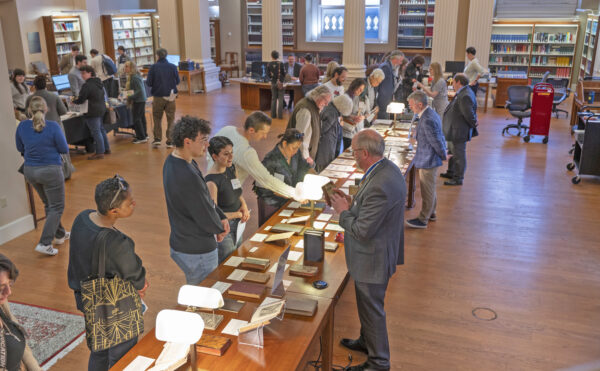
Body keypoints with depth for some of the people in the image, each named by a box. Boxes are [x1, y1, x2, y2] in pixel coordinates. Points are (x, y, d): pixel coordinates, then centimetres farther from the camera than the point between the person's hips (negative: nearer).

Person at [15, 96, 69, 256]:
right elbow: (64, 149, -10)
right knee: (57, 207, 5)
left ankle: (59, 235, 36)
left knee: (48, 205, 22)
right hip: (50, 171, -6)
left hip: (30, 171, 6)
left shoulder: (22, 126, -4)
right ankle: (44, 243, -3)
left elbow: (20, 149, 9)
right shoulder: (53, 127, -18)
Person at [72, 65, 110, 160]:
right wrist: (78, 98, 24)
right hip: (102, 109, 9)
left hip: (93, 112, -9)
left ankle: (100, 152, -2)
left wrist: (74, 100, 6)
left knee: (96, 132, -5)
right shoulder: (99, 83, 11)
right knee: (101, 129, 18)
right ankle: (106, 148, 25)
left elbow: (81, 100, -16)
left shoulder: (87, 85, -17)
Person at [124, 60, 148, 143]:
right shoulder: (132, 76, 11)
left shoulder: (135, 78, -20)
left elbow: (140, 91, -26)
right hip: (142, 99, 10)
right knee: (141, 117, 16)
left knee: (136, 119, -3)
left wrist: (130, 97, -21)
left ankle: (141, 137, 3)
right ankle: (144, 135, 25)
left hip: (138, 100, -10)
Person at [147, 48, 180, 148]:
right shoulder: (173, 67, -4)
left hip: (158, 96, 0)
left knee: (157, 118, 16)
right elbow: (177, 81, 4)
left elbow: (149, 83, -7)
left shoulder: (153, 67, -7)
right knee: (170, 119, 8)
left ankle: (157, 138, 10)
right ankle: (170, 141, 7)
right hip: (170, 96, 1)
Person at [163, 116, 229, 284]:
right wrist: (220, 228, -2)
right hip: (197, 252, -9)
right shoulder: (187, 176, -32)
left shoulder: (173, 161, 1)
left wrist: (221, 216, 0)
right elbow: (206, 219, -23)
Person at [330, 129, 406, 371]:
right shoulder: (387, 168, -1)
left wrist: (343, 211, -14)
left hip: (372, 258, -10)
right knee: (367, 304, 28)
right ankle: (366, 341, 50)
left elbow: (362, 231, -29)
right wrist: (351, 203, 3)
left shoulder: (380, 185, -33)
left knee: (372, 309, 9)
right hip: (378, 252, 10)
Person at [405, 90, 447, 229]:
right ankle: (431, 213, 38)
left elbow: (436, 141, -24)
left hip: (428, 161, -10)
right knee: (430, 188, 23)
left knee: (427, 191, 3)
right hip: (431, 159, 10)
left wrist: (443, 156, -10)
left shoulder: (427, 120, -28)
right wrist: (443, 153, 16)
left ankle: (423, 219, 15)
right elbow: (439, 138, 13)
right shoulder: (431, 113, 6)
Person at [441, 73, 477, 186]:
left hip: (459, 132, -11)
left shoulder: (465, 96, -28)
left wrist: (473, 124, -12)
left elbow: (469, 115, -27)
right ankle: (451, 173, 41)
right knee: (453, 151, 24)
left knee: (459, 155, 2)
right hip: (454, 131, 11)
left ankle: (458, 179, 15)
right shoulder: (462, 93, 7)